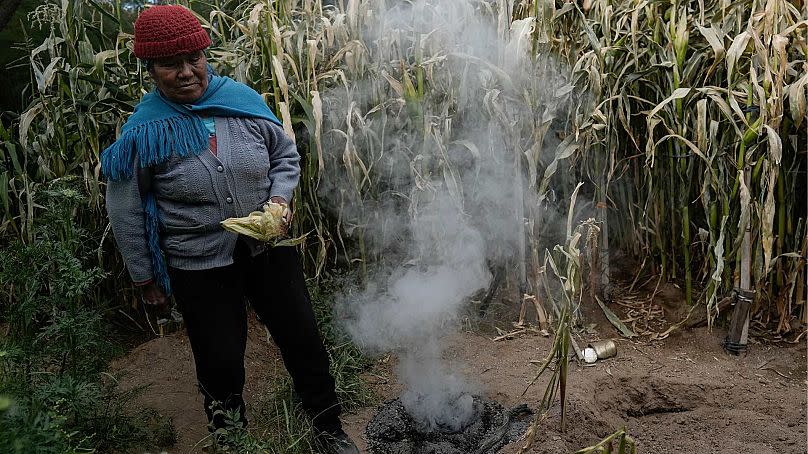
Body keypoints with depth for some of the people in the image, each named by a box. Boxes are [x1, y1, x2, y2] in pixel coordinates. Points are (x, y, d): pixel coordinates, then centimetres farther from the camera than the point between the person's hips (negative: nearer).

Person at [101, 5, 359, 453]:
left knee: (302, 339, 13)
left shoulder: (242, 99, -8)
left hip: (269, 248, 2)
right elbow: (126, 212, -3)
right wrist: (145, 278, 4)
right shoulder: (143, 130, -13)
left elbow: (285, 154, 7)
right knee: (220, 366, 11)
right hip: (200, 268, -2)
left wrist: (280, 197, -11)